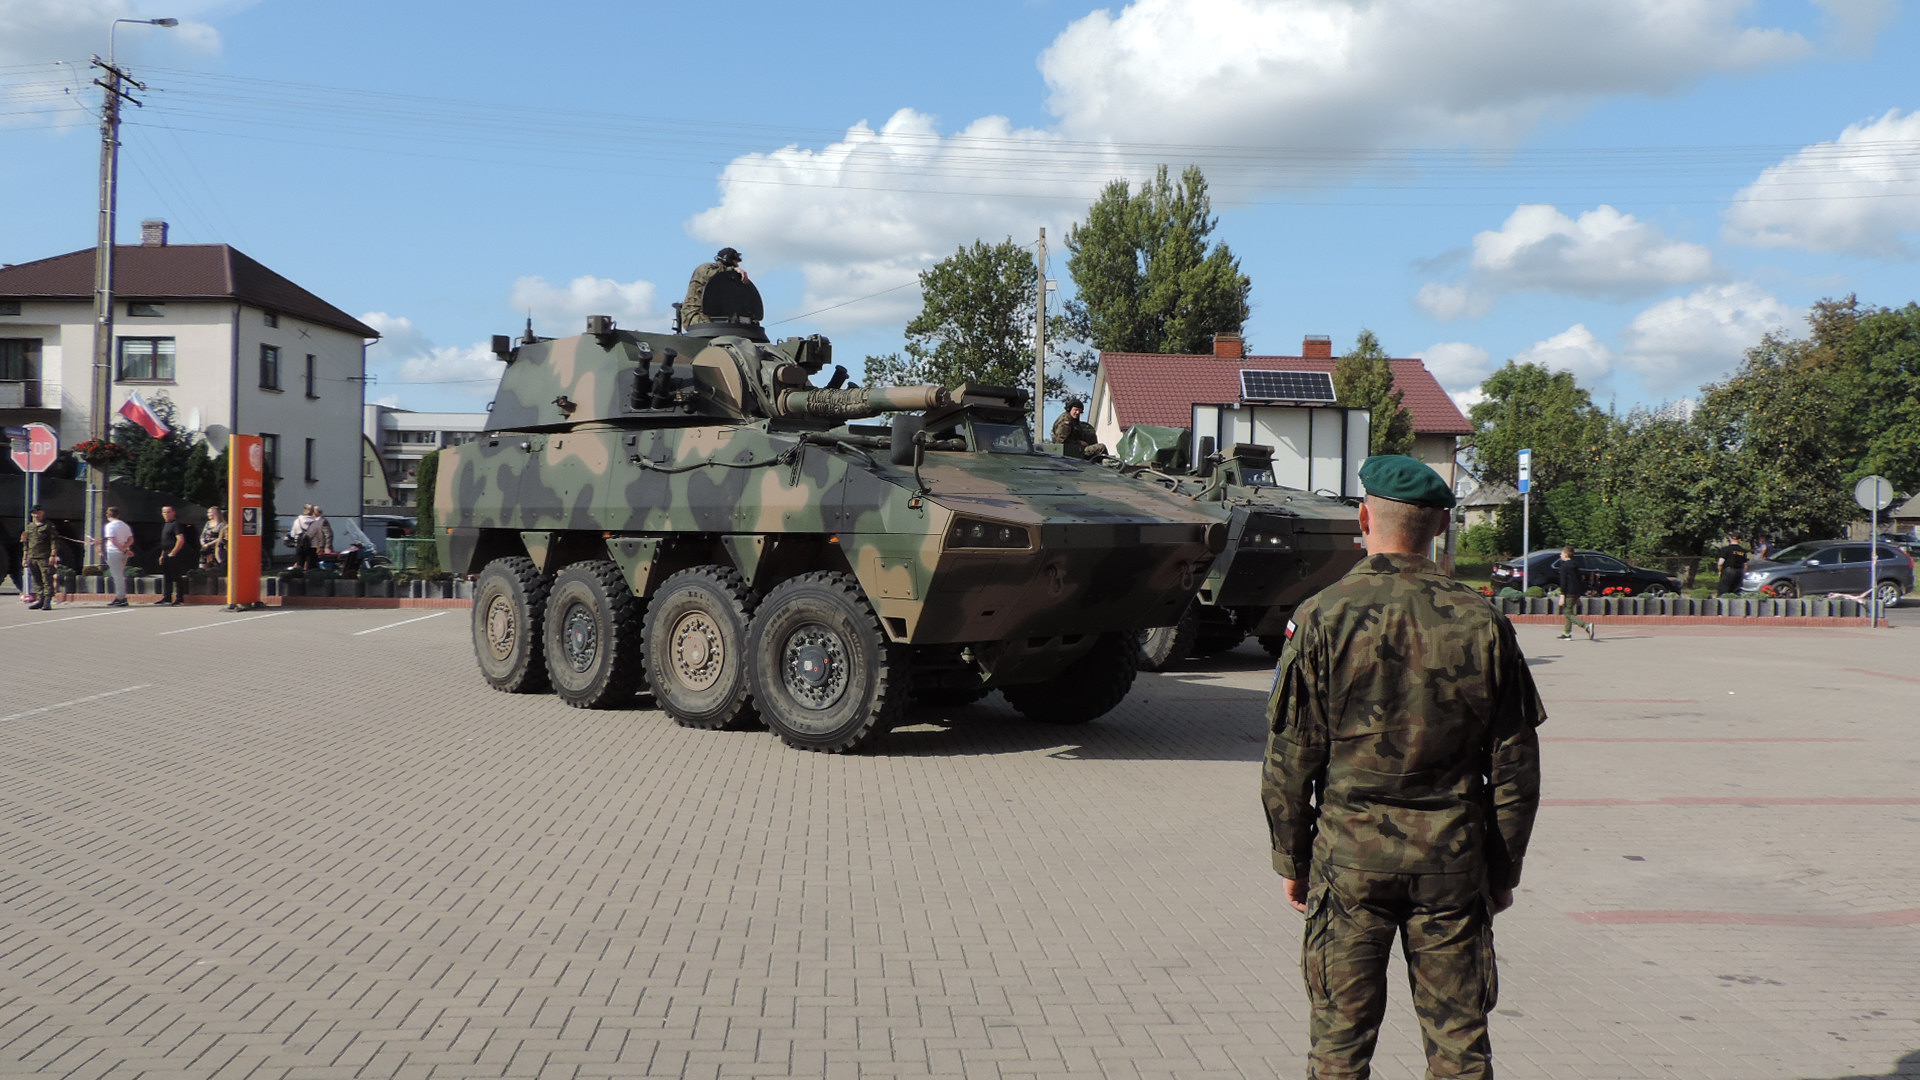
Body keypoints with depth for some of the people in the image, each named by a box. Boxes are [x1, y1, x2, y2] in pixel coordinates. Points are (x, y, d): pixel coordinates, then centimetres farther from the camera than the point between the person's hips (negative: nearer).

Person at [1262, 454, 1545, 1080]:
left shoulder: (1323, 617, -7)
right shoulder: (1482, 623, -1)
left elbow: (1290, 759, -5)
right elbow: (1516, 767, 3)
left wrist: (1290, 859, 6)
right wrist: (1503, 869, 13)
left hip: (1349, 857, -1)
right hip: (1454, 861, 2)